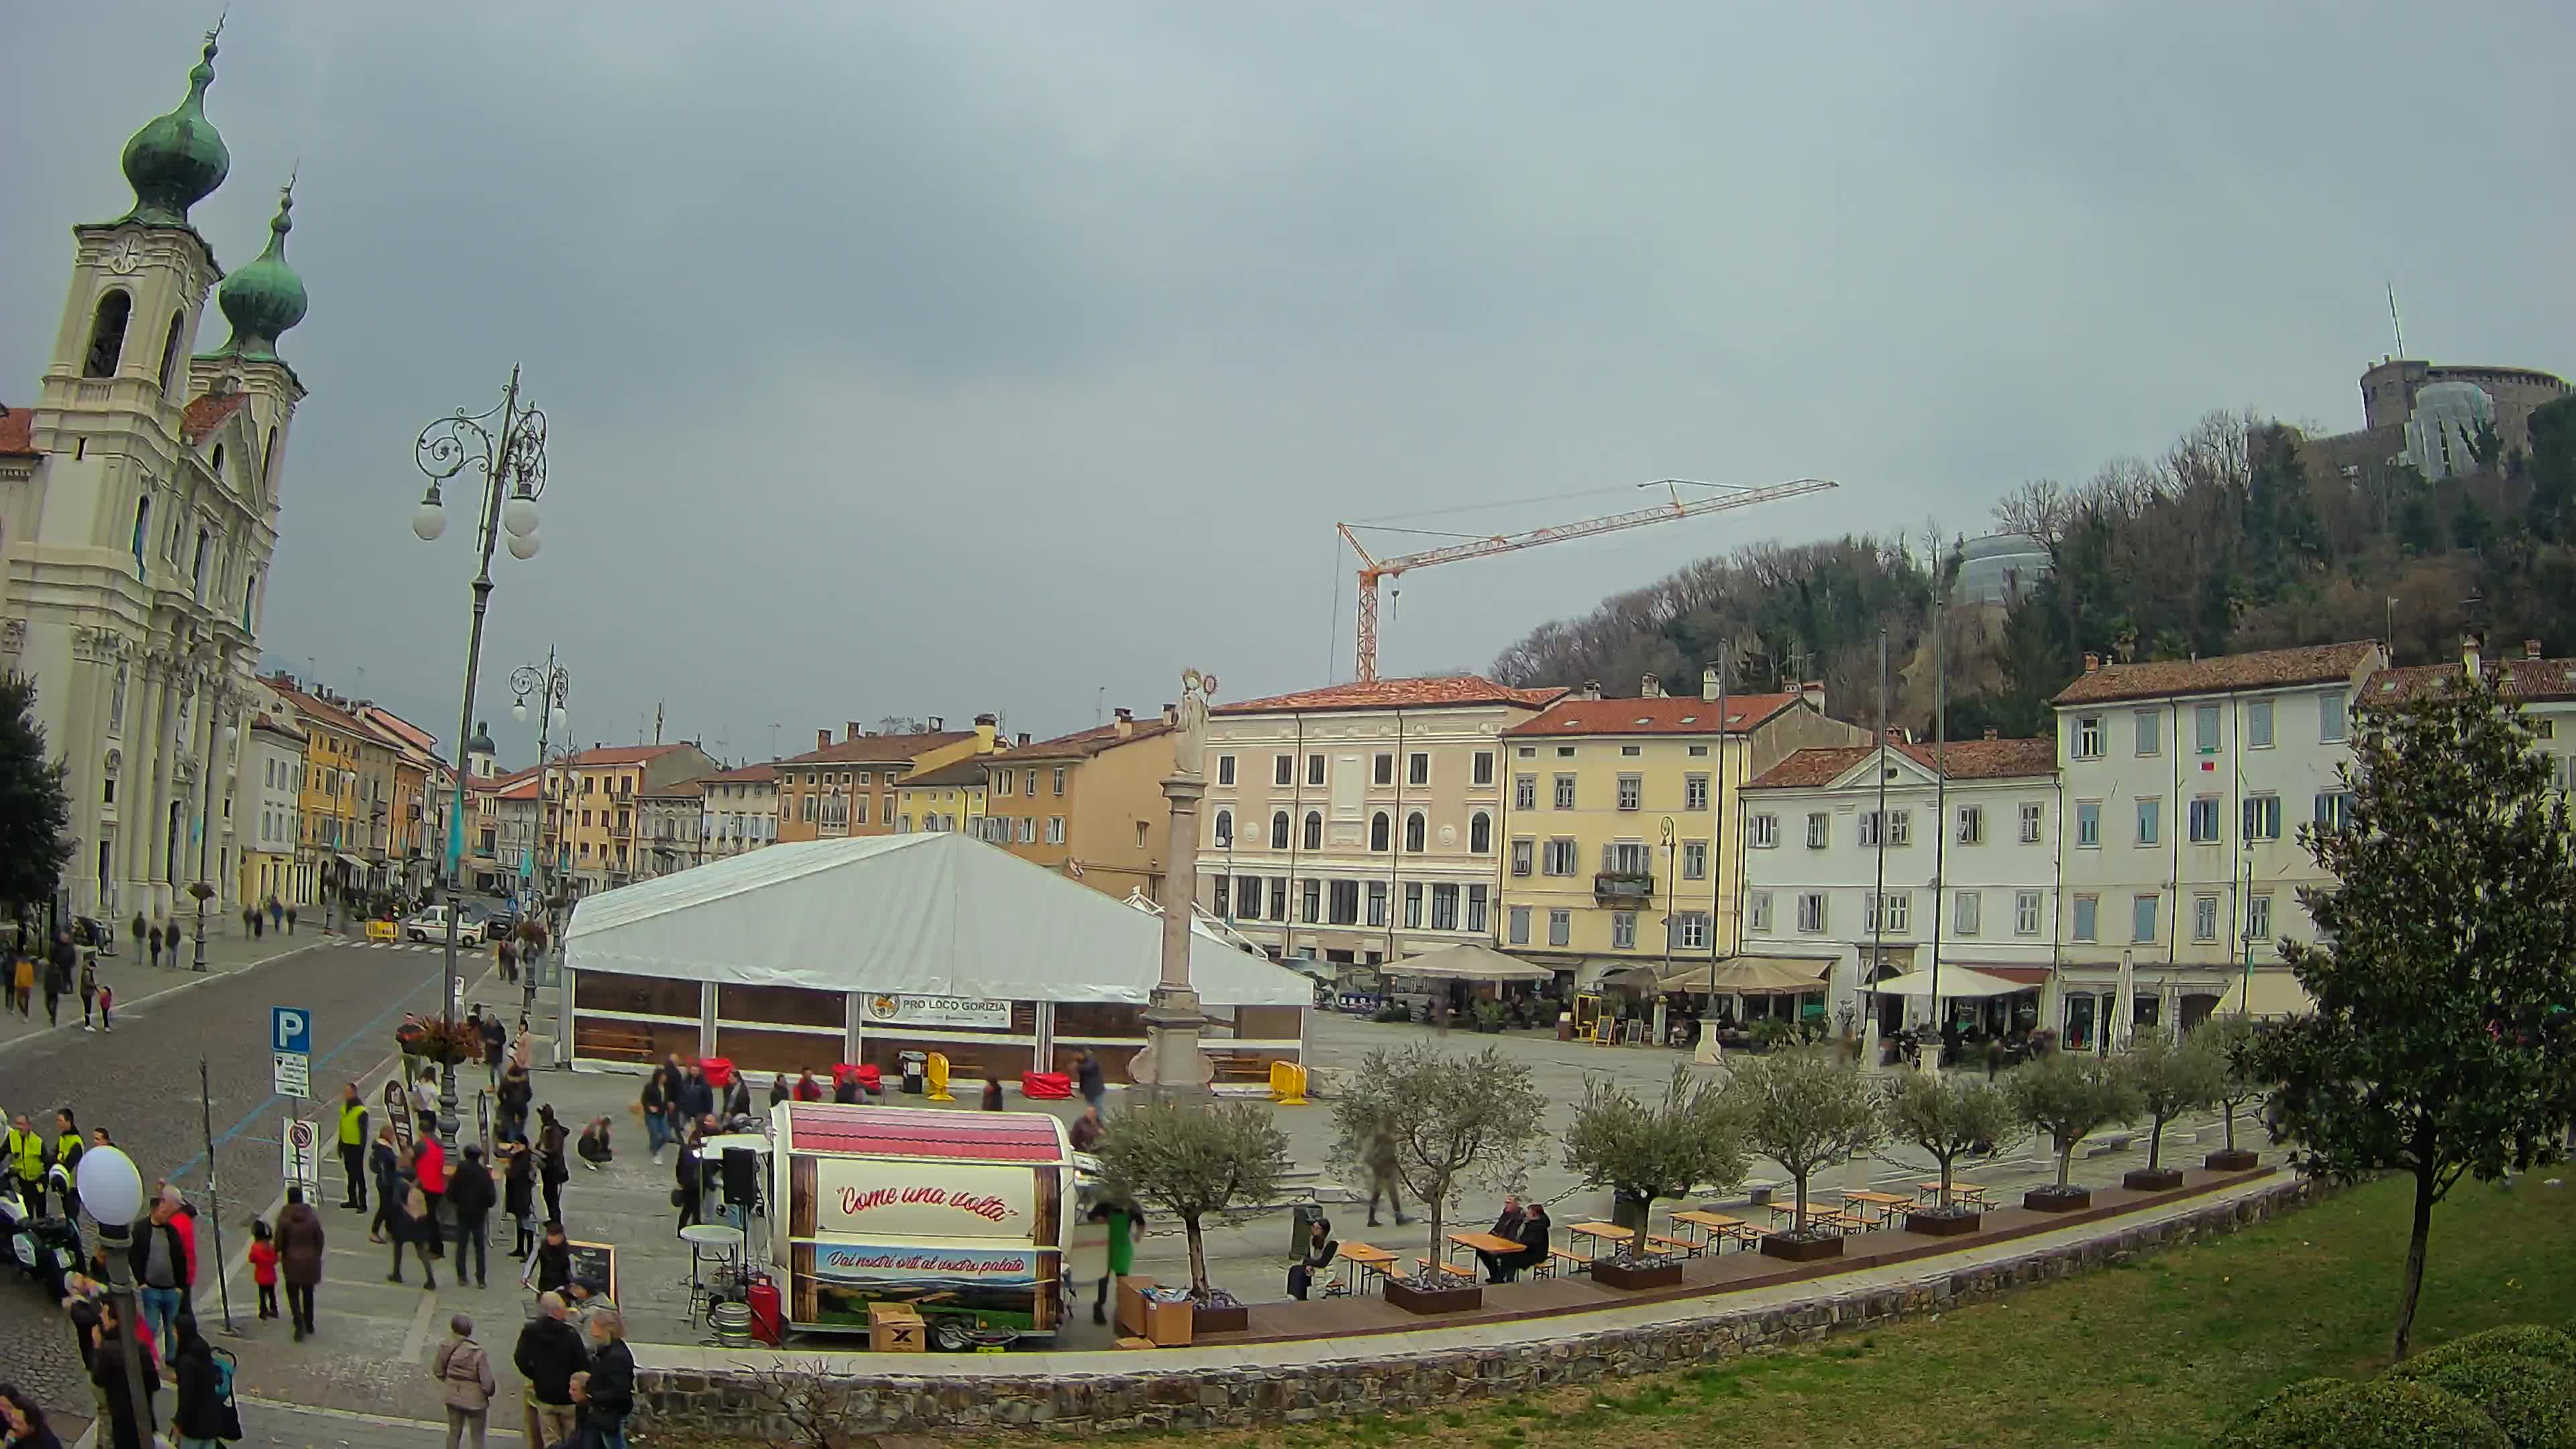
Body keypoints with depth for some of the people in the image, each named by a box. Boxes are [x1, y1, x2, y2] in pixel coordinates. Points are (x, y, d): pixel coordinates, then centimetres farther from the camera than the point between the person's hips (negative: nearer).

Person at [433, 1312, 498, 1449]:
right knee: (478, 1437, 12)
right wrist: (492, 1390, 1)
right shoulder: (477, 1353, -25)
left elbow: (438, 1372, 1)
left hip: (453, 1396, 4)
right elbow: (487, 1382, -23)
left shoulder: (446, 1349, -14)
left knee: (454, 1432, 22)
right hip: (474, 1399, -4)